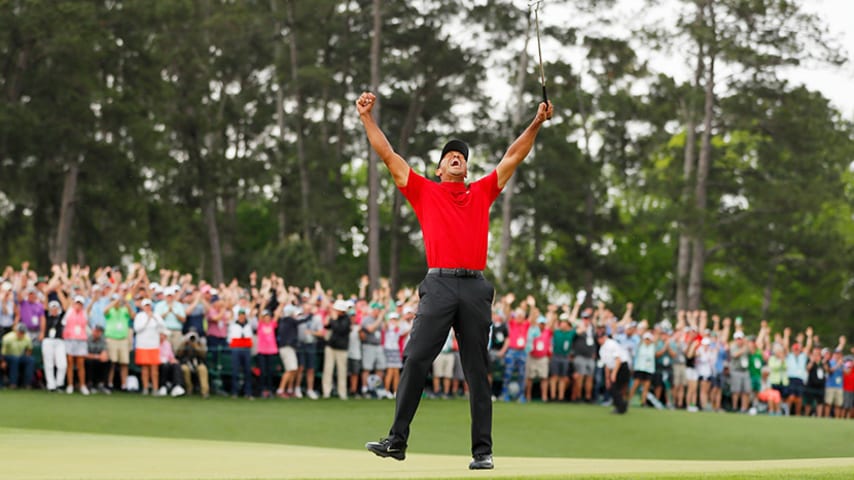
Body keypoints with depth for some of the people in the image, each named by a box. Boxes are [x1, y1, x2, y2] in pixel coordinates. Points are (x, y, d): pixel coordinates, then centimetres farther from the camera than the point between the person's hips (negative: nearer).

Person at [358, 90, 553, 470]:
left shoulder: (482, 193, 20)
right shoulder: (425, 192, 16)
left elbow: (513, 157, 22)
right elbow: (388, 155, 14)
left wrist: (537, 123, 17)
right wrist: (367, 118, 11)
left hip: (475, 288, 1)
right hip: (438, 285, -1)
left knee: (477, 370, 2)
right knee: (414, 361, -9)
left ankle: (482, 450, 4)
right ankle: (397, 441, -6)